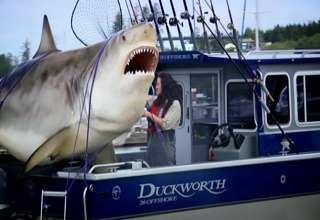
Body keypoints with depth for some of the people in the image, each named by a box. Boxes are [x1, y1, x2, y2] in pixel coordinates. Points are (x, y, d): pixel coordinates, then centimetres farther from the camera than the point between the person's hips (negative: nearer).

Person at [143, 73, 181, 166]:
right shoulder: (157, 102, 12)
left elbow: (166, 124, -15)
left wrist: (150, 115, -14)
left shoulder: (174, 103, -7)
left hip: (165, 141, -7)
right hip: (153, 140, 7)